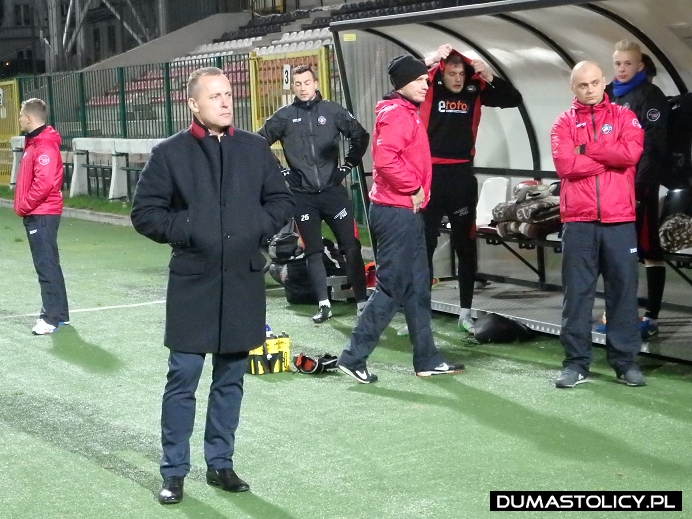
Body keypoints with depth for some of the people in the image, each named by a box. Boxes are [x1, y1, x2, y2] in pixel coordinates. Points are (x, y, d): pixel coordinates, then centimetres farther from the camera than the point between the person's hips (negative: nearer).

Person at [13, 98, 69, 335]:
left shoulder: (44, 146, -16)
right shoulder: (34, 143, 16)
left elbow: (44, 182, -25)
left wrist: (24, 206, -16)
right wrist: (24, 206, 12)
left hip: (42, 215, -10)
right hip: (38, 214, 10)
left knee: (46, 265, -10)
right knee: (48, 264, 13)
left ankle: (51, 317, -10)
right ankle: (59, 313, 19)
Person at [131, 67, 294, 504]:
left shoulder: (256, 149, 6)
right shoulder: (170, 153, -3)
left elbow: (283, 201, 13)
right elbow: (144, 212, 0)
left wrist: (261, 226, -4)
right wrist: (184, 230, -13)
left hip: (244, 283, 3)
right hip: (193, 283, -3)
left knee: (231, 378, 11)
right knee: (183, 377, -1)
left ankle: (220, 463, 24)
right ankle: (174, 471, 9)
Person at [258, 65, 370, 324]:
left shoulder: (333, 111, 1)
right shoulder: (284, 116, 1)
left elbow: (360, 137, 10)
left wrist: (348, 164, 6)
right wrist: (277, 171, 4)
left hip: (332, 190, -1)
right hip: (302, 194, 1)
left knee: (351, 246, -3)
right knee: (313, 251, 4)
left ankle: (362, 301, 1)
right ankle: (324, 304, 9)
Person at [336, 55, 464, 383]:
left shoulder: (406, 112, 16)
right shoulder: (396, 114, -15)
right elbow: (385, 159, -28)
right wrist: (414, 188, -19)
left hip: (406, 211, 10)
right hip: (397, 211, -10)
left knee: (417, 286, 13)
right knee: (392, 286, -7)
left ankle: (426, 360, 19)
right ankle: (353, 357, -2)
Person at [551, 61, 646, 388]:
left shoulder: (624, 117, 9)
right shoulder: (564, 123, 7)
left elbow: (631, 153, -11)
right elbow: (564, 164, -10)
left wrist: (586, 150, -7)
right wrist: (610, 158, -7)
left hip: (619, 219, 0)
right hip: (578, 220, 0)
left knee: (623, 288, 4)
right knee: (577, 291, 1)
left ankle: (625, 361, 12)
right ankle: (576, 362, 7)